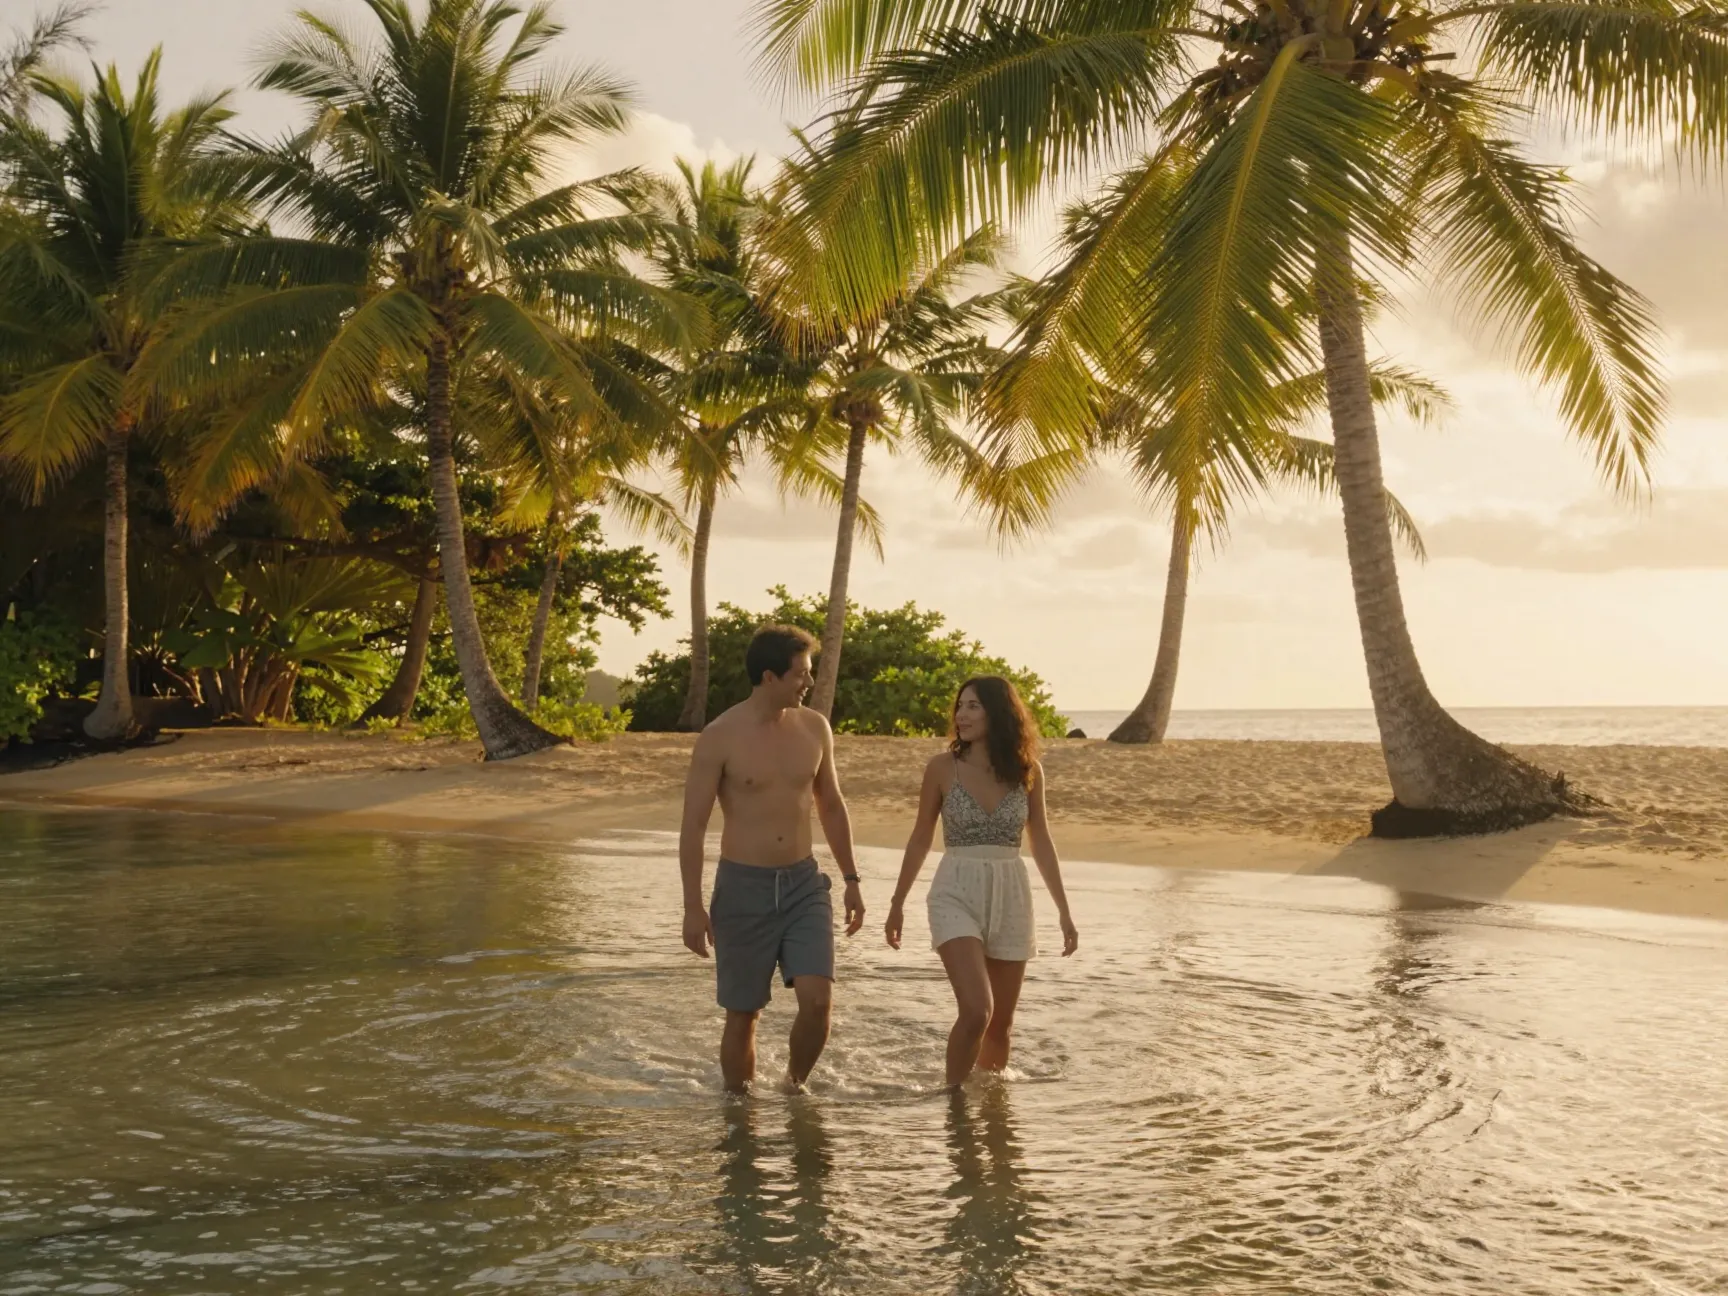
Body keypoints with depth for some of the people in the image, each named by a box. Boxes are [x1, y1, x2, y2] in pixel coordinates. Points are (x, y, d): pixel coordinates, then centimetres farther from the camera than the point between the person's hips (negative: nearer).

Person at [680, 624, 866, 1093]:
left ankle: (795, 1085, 16)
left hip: (804, 884, 3)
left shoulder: (814, 728, 3)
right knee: (743, 1014, 6)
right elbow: (693, 826, -9)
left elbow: (831, 807, 14)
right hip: (743, 886, -3)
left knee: (817, 999, -10)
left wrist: (851, 880, 13)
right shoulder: (720, 738, -11)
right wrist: (693, 907, -12)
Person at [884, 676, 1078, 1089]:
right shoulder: (942, 768, -5)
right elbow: (921, 838, 4)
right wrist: (898, 903, 8)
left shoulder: (1028, 771, 0)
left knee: (1001, 1022, 10)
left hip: (1011, 896, 3)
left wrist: (1064, 911, 8)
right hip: (956, 893, -3)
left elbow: (1041, 843, 8)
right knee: (976, 1010, -18)